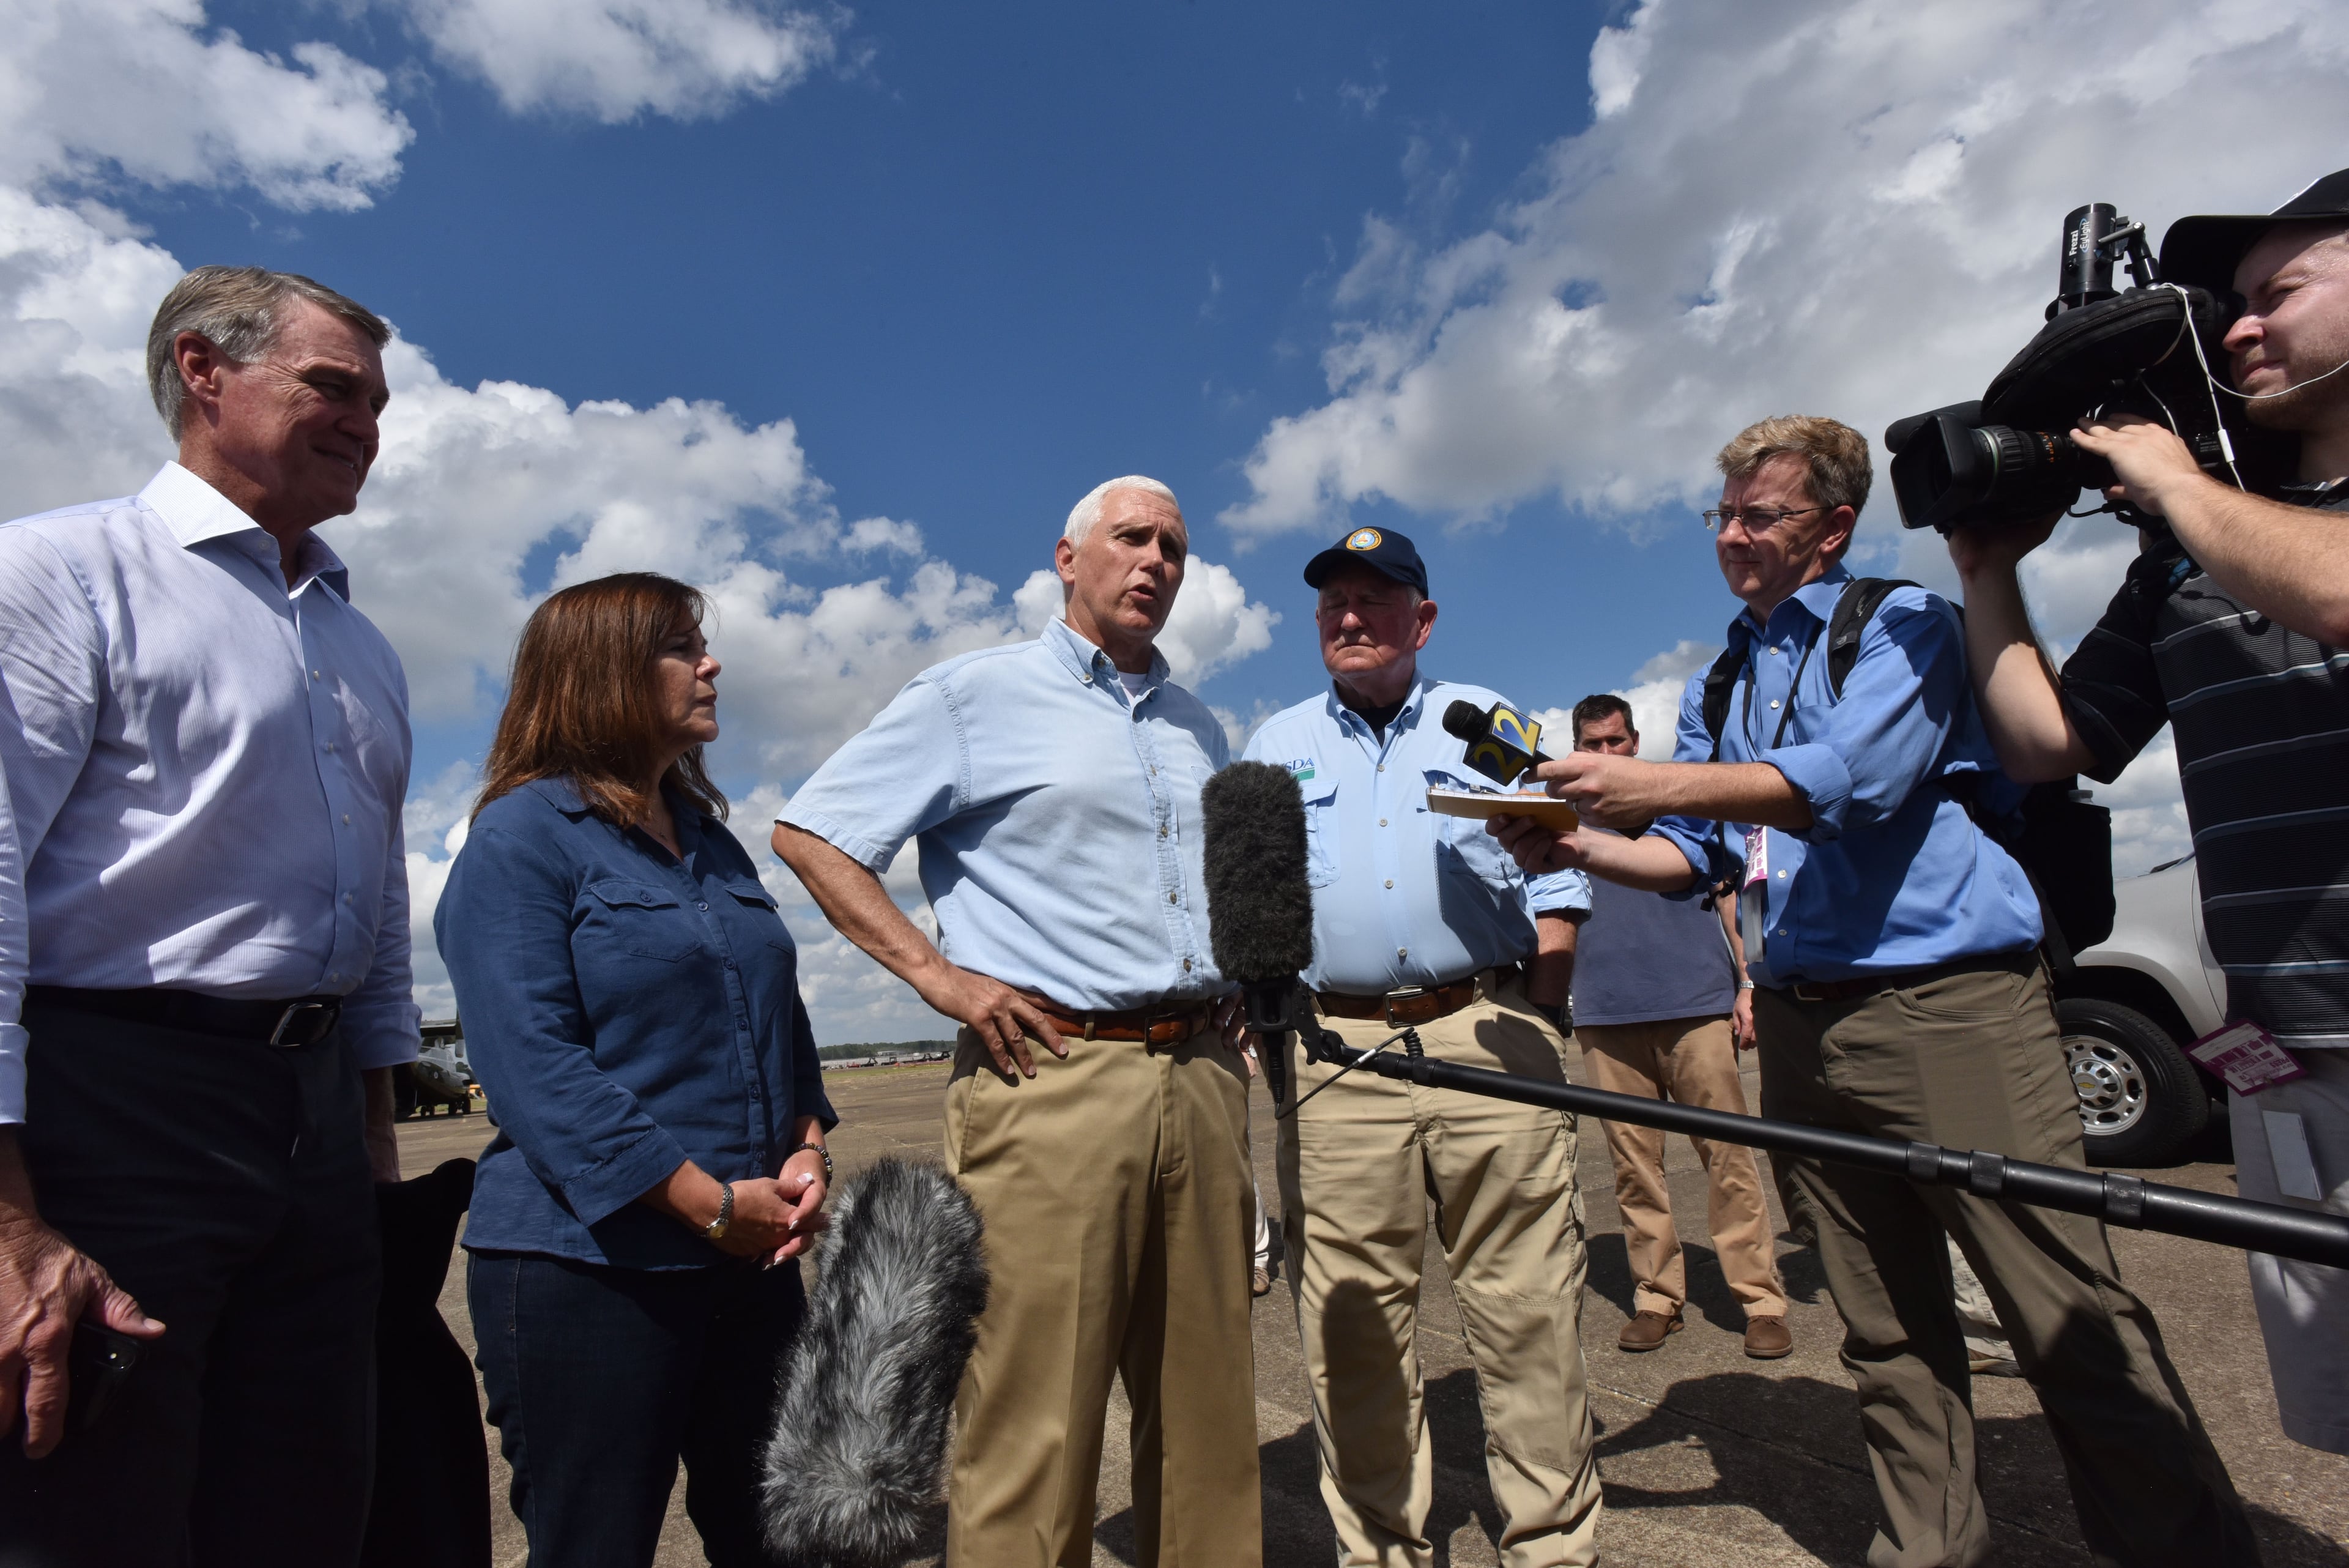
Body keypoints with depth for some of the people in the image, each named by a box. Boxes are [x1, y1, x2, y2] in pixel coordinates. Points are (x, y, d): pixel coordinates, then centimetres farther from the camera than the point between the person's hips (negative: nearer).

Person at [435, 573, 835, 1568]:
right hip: (586, 1263, -6)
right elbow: (535, 1067, -18)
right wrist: (711, 1203, -19)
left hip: (751, 1256, 7)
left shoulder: (711, 839, 14)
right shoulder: (522, 835, -8)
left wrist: (808, 1150, -1)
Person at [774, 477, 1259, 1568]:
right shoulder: (974, 695, 3)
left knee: (1206, 1414, 13)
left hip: (1204, 1078, 6)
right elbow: (808, 833, 0)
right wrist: (935, 973, -9)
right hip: (1052, 1077, -5)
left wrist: (1239, 978, 13)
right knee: (1035, 1428, -1)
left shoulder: (1198, 729, 20)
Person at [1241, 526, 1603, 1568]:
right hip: (1336, 1052, 1)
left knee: (1529, 1316, 3)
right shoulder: (1275, 747, 16)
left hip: (1489, 1034, 0)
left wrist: (1541, 1019, 1)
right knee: (1352, 1326, 5)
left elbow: (1556, 883, 11)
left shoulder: (1486, 720, 14)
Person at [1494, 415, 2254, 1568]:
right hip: (1800, 1028, 6)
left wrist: (1656, 784, -23)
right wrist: (1581, 850, -3)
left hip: (1948, 1006, -5)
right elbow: (1693, 856, 16)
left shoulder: (1903, 623, 0)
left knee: (2072, 1320, -1)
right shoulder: (1715, 689, 19)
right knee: (1886, 1331, 13)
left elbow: (1851, 775, -17)